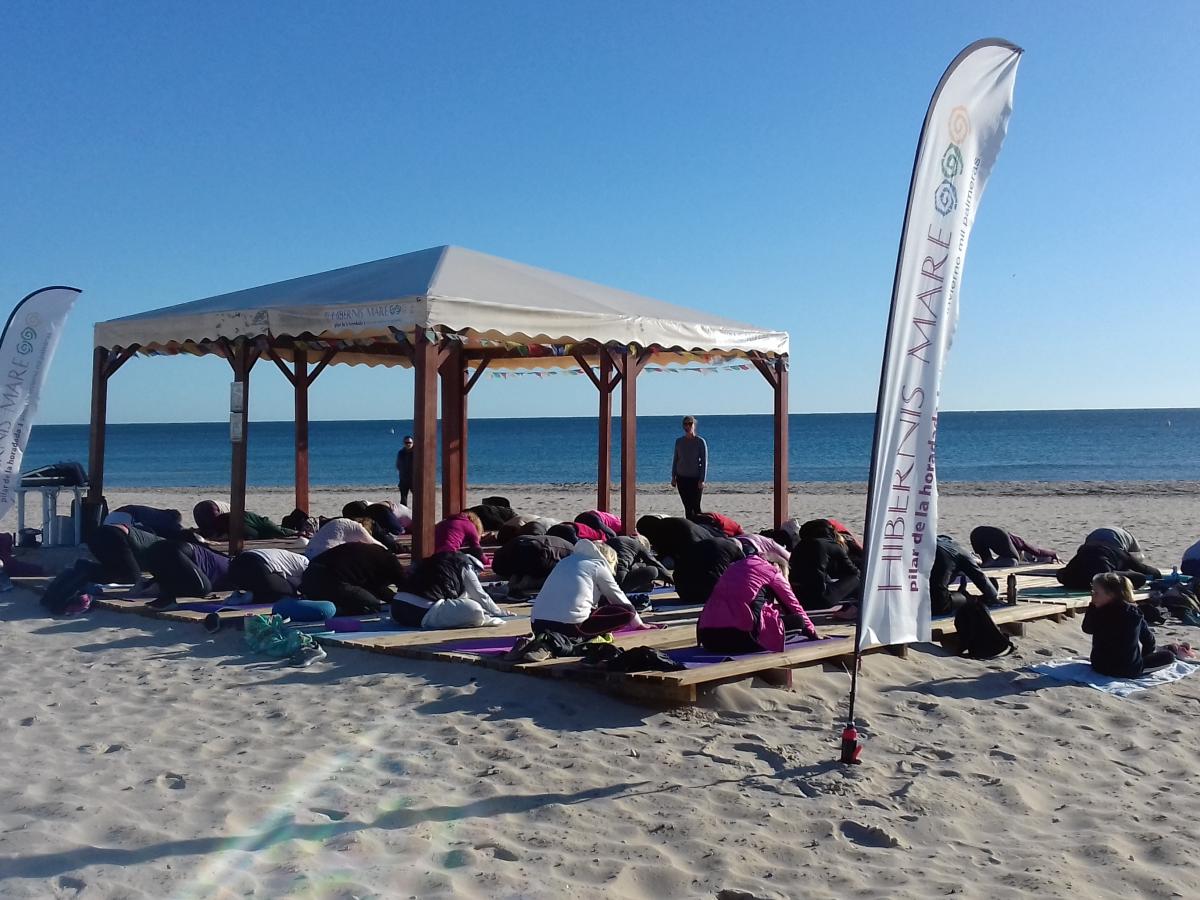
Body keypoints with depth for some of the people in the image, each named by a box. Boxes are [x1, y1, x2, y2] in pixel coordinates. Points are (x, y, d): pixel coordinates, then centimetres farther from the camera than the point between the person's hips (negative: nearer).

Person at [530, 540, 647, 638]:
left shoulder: (567, 560, 27)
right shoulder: (599, 566, 10)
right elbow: (618, 598, 19)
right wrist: (639, 623, 34)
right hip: (569, 627, -7)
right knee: (627, 612, 5)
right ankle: (582, 637, -7)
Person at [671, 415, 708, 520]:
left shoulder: (700, 441, -4)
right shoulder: (679, 441, 7)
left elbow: (704, 461, -5)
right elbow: (675, 460, 14)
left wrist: (702, 480, -11)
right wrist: (673, 477, 8)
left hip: (695, 478, -4)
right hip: (682, 478, 4)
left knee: (696, 507, -6)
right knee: (687, 507, 5)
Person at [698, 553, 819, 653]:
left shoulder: (734, 567, 26)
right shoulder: (771, 571, 11)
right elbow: (794, 606, 19)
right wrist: (813, 634, 33)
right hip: (741, 636, -6)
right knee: (796, 620, 11)